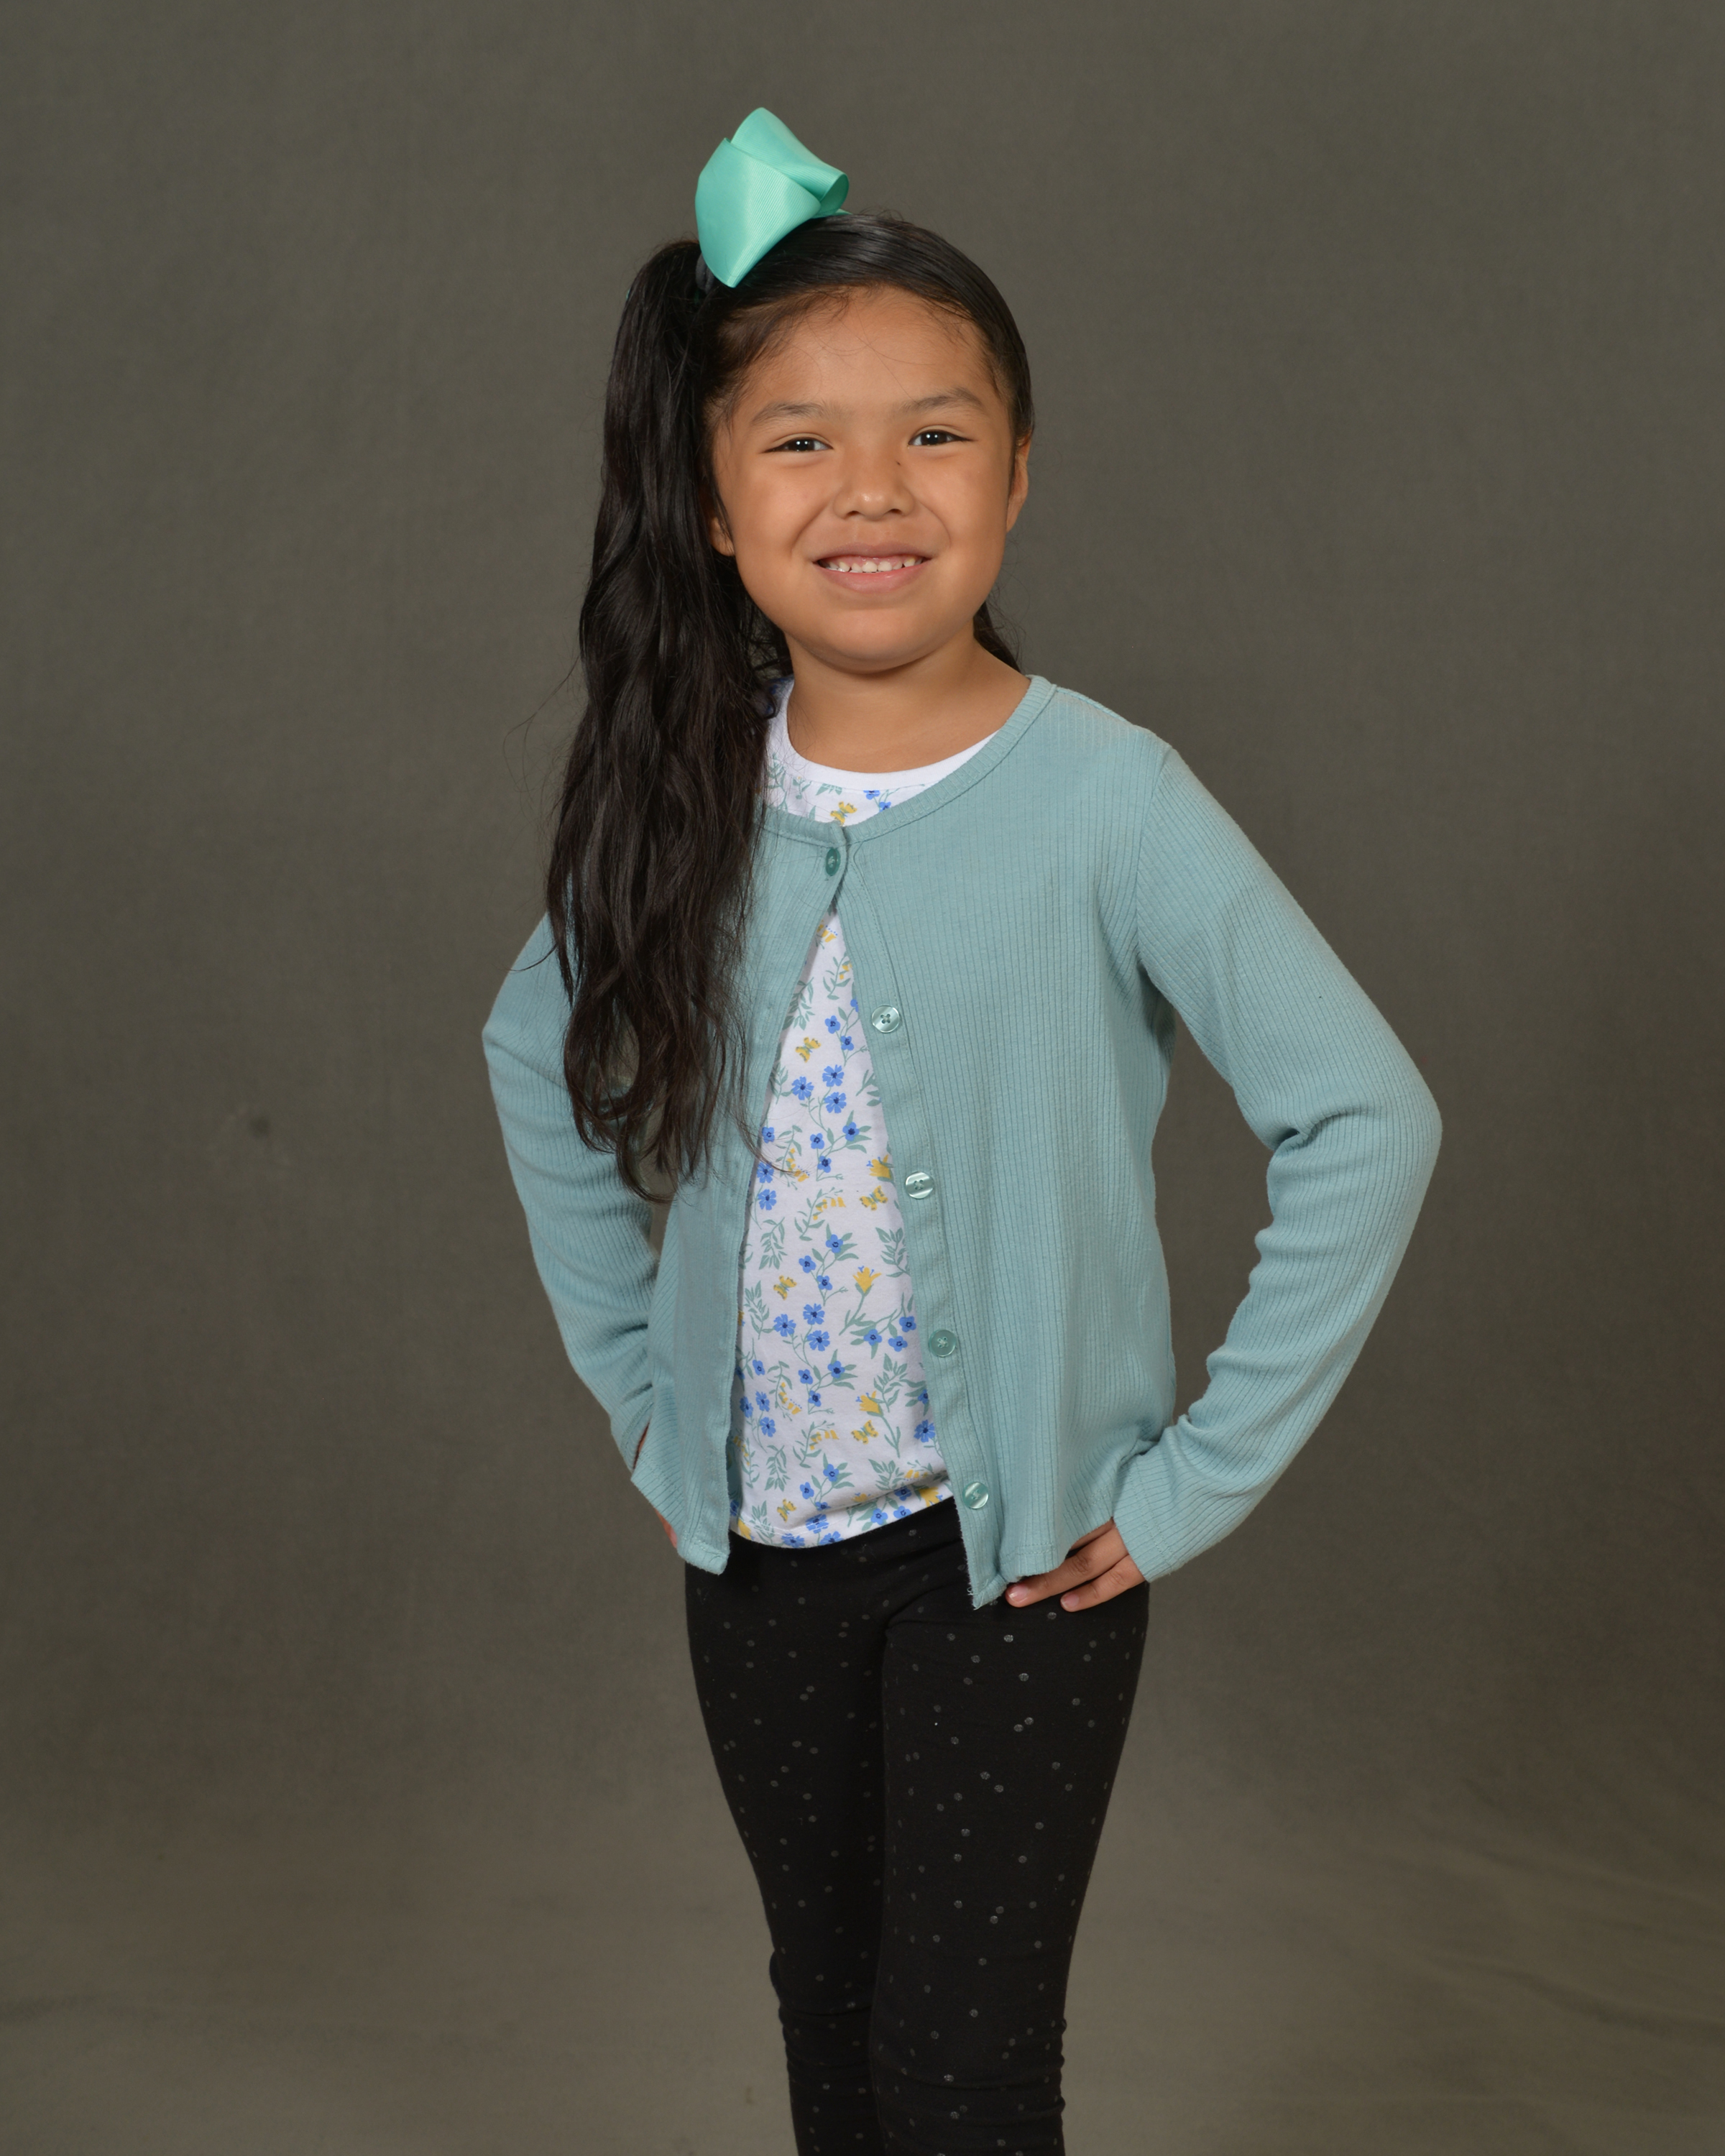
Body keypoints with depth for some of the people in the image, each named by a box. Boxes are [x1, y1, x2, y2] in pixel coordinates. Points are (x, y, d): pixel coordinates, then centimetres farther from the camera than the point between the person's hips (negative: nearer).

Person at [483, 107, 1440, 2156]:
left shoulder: (1103, 797, -18)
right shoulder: (686, 791, -5)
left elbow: (1366, 1122, -18)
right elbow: (542, 1060, 12)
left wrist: (1202, 1474, -16)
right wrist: (633, 1381, 7)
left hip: (1018, 1550, -4)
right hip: (756, 1533, 4)